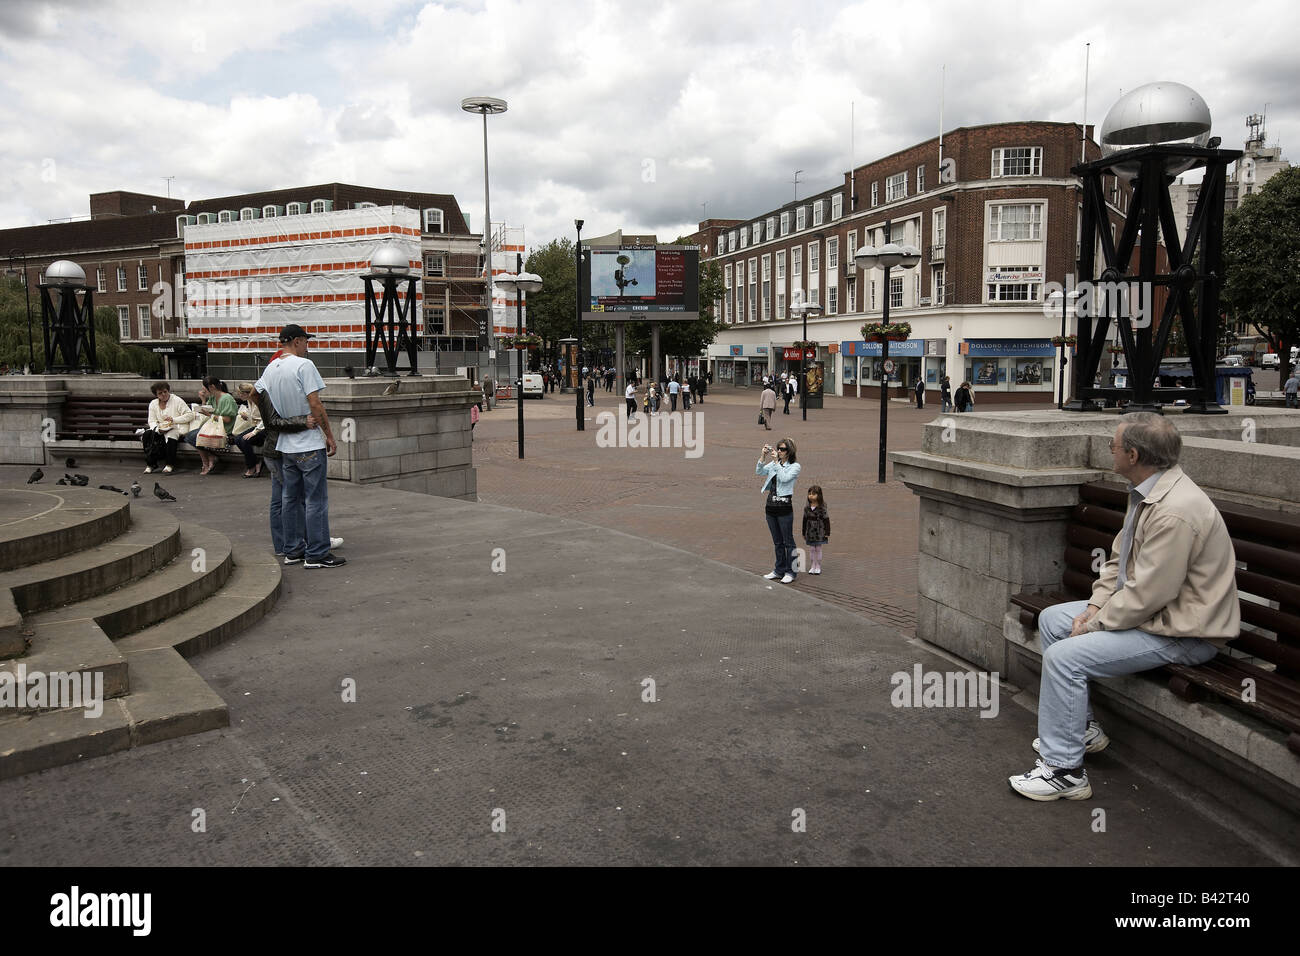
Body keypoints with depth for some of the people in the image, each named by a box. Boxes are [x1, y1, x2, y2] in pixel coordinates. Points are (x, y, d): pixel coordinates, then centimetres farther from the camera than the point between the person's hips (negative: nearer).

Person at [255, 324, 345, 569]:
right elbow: (315, 405, -17)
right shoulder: (304, 365, -13)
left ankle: (293, 550, 20)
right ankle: (317, 554, -1)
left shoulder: (271, 368, 9)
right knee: (315, 500, -3)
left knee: (291, 498, 14)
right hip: (310, 444, -8)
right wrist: (330, 436, -10)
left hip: (285, 445, 8)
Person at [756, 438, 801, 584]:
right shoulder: (774, 464, 11)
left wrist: (776, 462, -19)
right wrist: (763, 456, -11)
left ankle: (790, 572, 9)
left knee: (788, 541, 1)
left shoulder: (795, 466, -6)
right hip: (771, 506, 6)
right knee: (777, 542, 15)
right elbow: (759, 471, 1)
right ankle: (779, 570, 25)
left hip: (784, 507, -6)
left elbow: (784, 478, -21)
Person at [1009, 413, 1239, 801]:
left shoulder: (1174, 512, -29)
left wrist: (1094, 623, -16)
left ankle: (1064, 769, -7)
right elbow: (1119, 557, 13)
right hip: (1148, 608, 11)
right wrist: (1095, 606, 1)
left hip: (1184, 633, -11)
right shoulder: (1145, 491, 5)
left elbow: (1148, 594, -28)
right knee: (1051, 620, 13)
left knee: (1064, 656, -21)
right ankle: (1080, 726, 21)